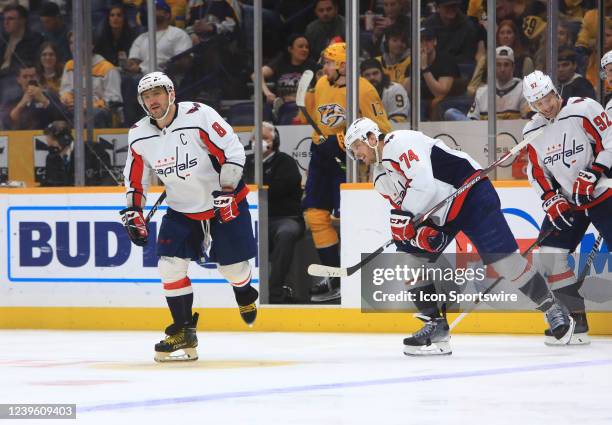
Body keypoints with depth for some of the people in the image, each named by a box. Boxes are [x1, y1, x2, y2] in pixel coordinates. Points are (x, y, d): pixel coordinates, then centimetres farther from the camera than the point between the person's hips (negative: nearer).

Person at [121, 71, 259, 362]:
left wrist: (225, 192, -26)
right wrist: (133, 213, -1)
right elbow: (135, 179, 8)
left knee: (232, 267, 2)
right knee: (170, 266, -10)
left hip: (224, 204, -4)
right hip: (181, 210, 4)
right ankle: (184, 333, 0)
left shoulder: (199, 116, -21)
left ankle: (244, 294, 40)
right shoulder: (139, 136, -5)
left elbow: (233, 151, -21)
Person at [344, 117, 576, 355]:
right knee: (408, 257, -1)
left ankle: (552, 308, 3)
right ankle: (436, 326, 2)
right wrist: (417, 231, -13)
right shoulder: (381, 179, 13)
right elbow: (403, 210, 7)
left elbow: (424, 184, -27)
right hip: (439, 217, 10)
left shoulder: (398, 142, -16)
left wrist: (403, 215, -26)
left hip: (471, 194, -9)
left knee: (501, 259, -13)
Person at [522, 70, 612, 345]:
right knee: (550, 252, -5)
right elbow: (536, 172, 9)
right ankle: (575, 319, 3)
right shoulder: (532, 132, 3)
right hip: (567, 201, 6)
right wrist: (551, 200, -5)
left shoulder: (583, 110, -15)